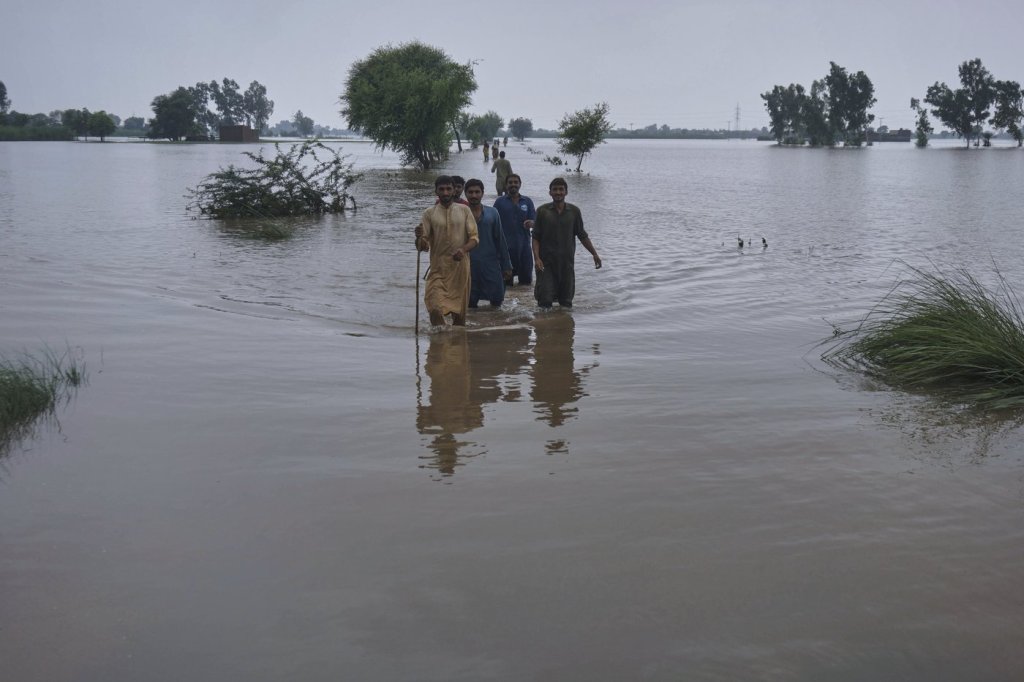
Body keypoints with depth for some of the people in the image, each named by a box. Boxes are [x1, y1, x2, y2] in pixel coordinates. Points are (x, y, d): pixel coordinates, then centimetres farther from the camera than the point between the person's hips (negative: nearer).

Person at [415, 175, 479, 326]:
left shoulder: (464, 210, 5)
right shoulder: (429, 213, 3)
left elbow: (474, 238, 2)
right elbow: (422, 246, 0)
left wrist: (464, 249, -19)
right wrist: (419, 237, -24)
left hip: (460, 267, 1)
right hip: (438, 269, -1)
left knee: (460, 310, 7)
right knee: (435, 309, -17)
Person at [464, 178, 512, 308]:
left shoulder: (492, 213, 5)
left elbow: (500, 240, 7)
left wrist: (506, 266, 6)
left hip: (491, 264, 1)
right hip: (468, 267, -1)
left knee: (497, 298, 0)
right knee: (470, 302, 3)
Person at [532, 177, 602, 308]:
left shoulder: (574, 211, 4)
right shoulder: (542, 211, -1)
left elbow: (582, 236, 12)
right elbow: (535, 237, -2)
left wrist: (595, 254, 7)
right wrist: (536, 258, -14)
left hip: (567, 262, 2)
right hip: (546, 262, -2)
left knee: (566, 302, 7)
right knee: (545, 302, -7)